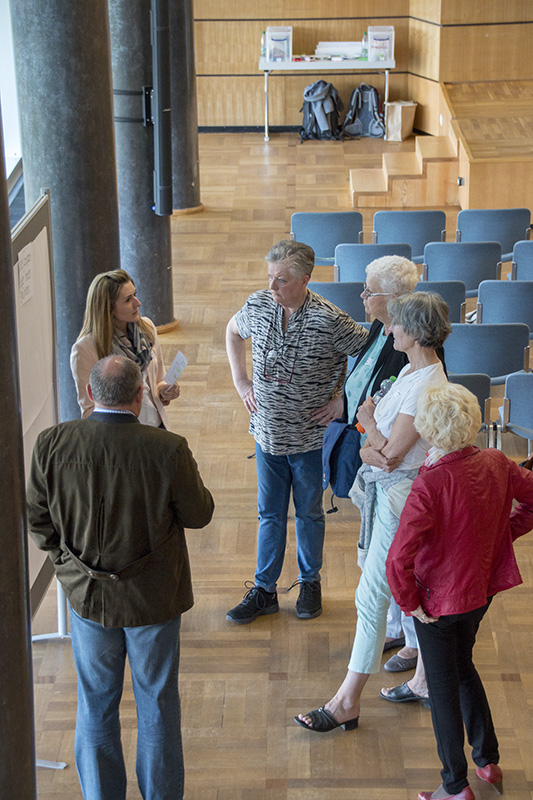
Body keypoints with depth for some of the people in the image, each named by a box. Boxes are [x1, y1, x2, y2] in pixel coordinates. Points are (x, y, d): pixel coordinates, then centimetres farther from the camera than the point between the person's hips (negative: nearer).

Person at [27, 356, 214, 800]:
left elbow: (37, 518, -3)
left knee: (96, 706, 19)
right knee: (157, 705, 17)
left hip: (86, 596, 2)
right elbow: (198, 514, -9)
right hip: (152, 597, -2)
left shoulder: (52, 443, -14)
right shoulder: (168, 450, -23)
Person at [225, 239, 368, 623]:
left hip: (310, 436, -3)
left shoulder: (329, 320, -21)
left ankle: (310, 582, 34)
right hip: (268, 432, 3)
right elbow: (233, 332, 15)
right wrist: (241, 381, 8)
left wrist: (340, 397, -10)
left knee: (310, 513, 15)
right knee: (270, 514, 13)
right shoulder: (258, 305, -7)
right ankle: (264, 591, 25)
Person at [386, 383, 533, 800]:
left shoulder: (430, 485, -31)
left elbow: (399, 558, -34)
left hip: (438, 599, -6)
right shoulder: (496, 464, -12)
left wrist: (409, 601, -18)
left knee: (443, 685, 12)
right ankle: (488, 760, 38)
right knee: (463, 666, 28)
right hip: (483, 587, 6)